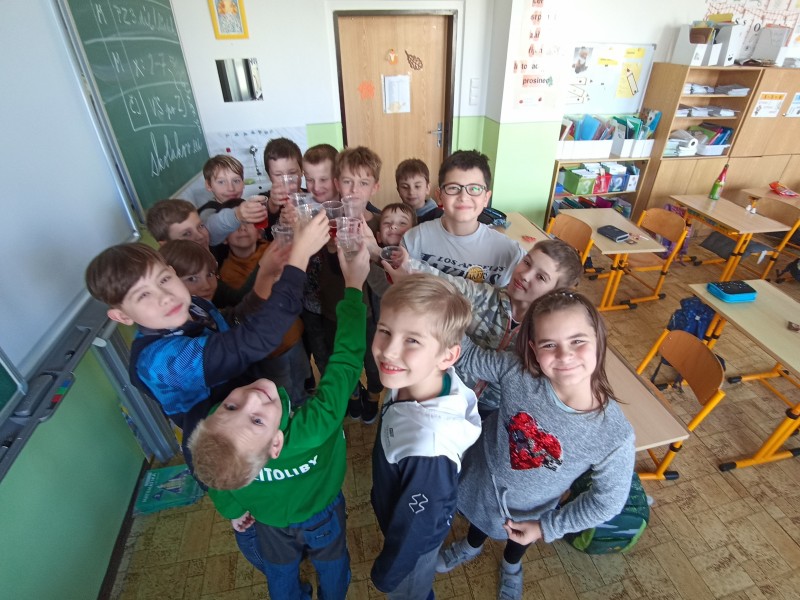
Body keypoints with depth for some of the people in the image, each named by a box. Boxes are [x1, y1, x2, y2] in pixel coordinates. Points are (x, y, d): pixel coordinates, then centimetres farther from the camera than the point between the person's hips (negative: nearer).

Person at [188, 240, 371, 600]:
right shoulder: (312, 430, -52)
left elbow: (222, 492, -15)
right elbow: (345, 363, -44)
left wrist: (233, 511, 8)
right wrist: (353, 286, -37)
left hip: (269, 520, 2)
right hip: (321, 516, -1)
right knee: (331, 565, 34)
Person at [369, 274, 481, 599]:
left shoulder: (427, 444, -46)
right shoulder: (411, 382, -26)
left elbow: (415, 527, -26)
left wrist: (387, 573, -8)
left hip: (414, 537, -6)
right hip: (398, 511, 6)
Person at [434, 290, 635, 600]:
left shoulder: (615, 436, -35)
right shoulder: (516, 370, -35)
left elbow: (608, 501, -18)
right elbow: (467, 355, -19)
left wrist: (546, 527, -10)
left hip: (529, 507, 0)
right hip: (479, 476, 1)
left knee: (520, 538, 36)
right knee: (478, 519, 35)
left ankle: (511, 566, 74)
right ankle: (471, 546, 73)